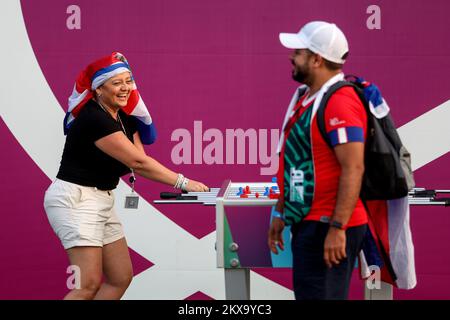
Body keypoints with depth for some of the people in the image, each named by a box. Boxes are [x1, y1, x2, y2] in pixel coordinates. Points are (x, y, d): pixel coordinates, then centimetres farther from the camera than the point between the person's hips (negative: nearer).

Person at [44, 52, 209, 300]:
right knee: (89, 283, -16)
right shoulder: (93, 118, -19)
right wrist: (183, 182, -19)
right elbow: (137, 162, -21)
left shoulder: (125, 118, 10)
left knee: (121, 278, 6)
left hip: (102, 199, 10)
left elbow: (139, 163, 1)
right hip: (74, 199, -10)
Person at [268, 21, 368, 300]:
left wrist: (337, 228, -25)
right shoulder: (305, 97, 14)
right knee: (305, 293, 15)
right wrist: (281, 213, 22)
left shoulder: (340, 102, -17)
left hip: (329, 228, -10)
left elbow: (353, 169, -23)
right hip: (307, 223, 10)